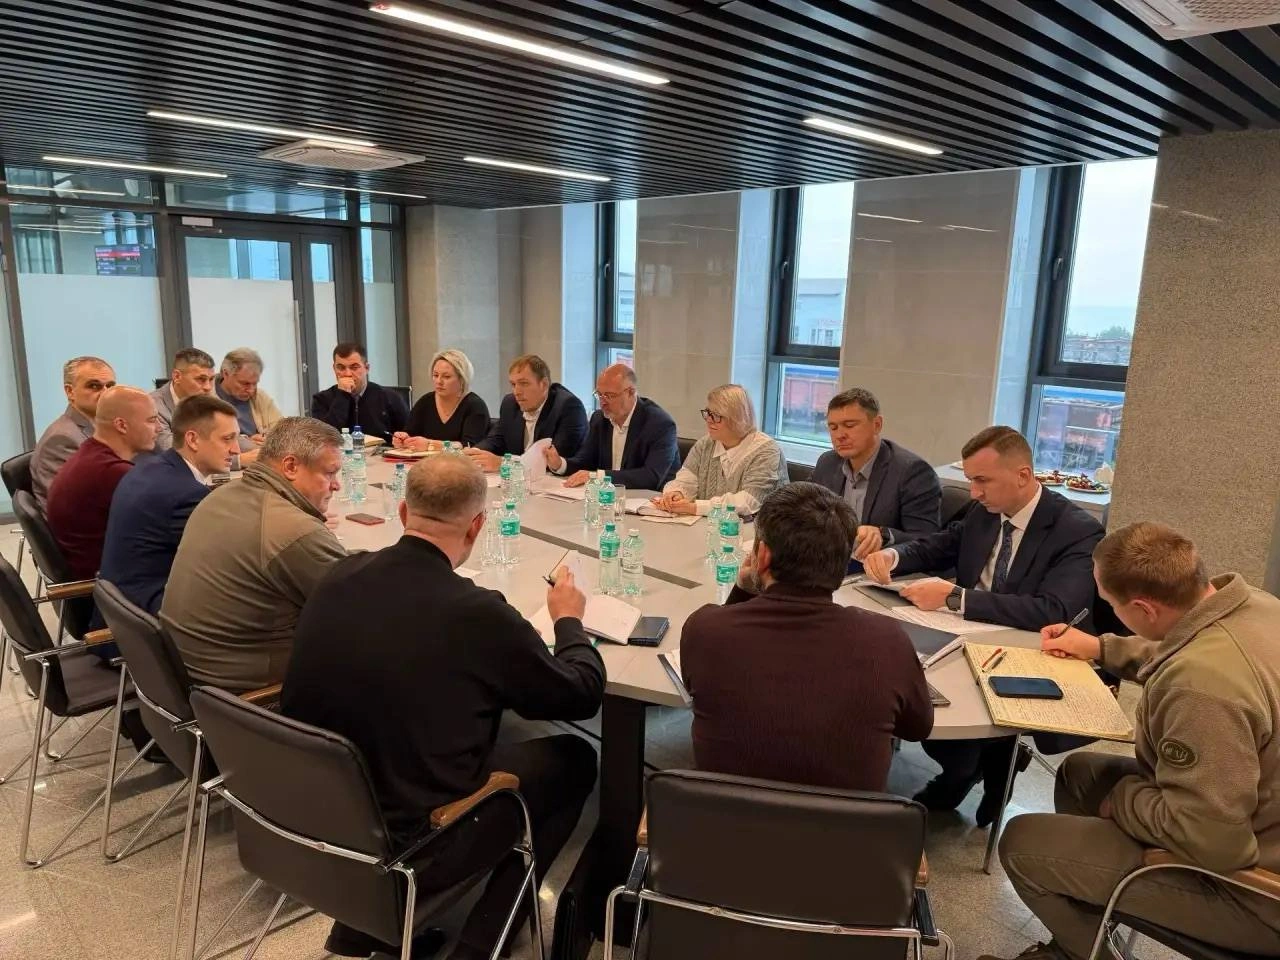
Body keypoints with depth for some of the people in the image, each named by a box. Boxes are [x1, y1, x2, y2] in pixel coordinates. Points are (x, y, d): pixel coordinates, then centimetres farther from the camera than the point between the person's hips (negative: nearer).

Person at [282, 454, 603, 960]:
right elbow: (583, 695, -9)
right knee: (574, 760, 10)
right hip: (410, 842, -6)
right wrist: (569, 620, 9)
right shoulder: (477, 613, -24)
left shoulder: (339, 576, -8)